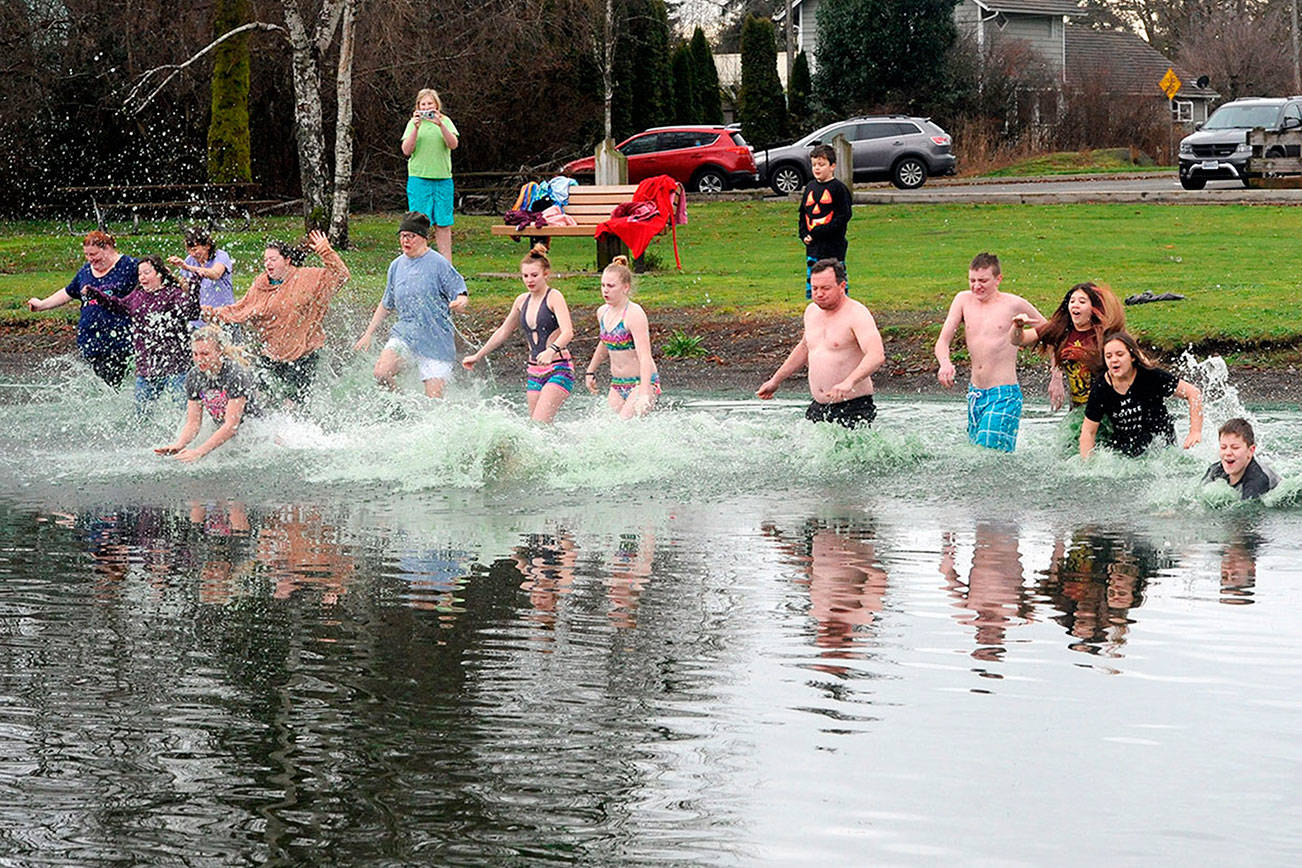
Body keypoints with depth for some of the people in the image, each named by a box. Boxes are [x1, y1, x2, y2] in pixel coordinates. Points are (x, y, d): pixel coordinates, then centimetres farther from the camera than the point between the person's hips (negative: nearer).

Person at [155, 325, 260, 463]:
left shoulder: (237, 375, -24)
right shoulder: (194, 377, -6)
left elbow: (231, 426, -28)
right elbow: (193, 423, -4)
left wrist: (199, 452, -35)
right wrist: (178, 445, -26)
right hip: (222, 432, 5)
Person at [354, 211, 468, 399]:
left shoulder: (438, 264, -7)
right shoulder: (397, 265, 9)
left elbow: (461, 295, -8)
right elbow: (386, 304, 21)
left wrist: (460, 303, -33)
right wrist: (368, 334, 20)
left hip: (436, 339, -4)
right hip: (404, 333, 4)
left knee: (434, 399, -7)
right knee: (381, 373, -22)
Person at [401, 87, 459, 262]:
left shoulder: (445, 121, 8)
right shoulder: (413, 123, 6)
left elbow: (453, 144, -5)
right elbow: (407, 150, -3)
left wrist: (440, 125, -18)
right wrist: (416, 128, -14)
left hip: (443, 177, 1)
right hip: (418, 177, -1)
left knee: (443, 224, 2)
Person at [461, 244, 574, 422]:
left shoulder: (554, 297, -8)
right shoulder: (522, 300, 12)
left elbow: (568, 332, -22)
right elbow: (503, 332, 26)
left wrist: (552, 350, -42)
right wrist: (477, 356, 30)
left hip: (558, 371, -7)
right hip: (534, 372, 7)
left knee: (539, 423, -22)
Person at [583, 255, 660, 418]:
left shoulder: (634, 314, -18)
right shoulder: (603, 312, 6)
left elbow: (644, 357, -26)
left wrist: (644, 394, -35)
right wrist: (590, 371, 34)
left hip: (641, 382, -8)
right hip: (617, 385, 8)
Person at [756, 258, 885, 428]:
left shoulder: (856, 314, -13)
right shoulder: (812, 311, 11)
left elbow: (877, 356, -27)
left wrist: (849, 382, -42)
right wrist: (775, 380, 32)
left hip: (853, 408, -7)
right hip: (818, 407, 7)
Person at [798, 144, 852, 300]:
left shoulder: (838, 188, -6)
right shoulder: (811, 187, 13)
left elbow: (843, 216, -12)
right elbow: (802, 215, 20)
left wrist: (820, 232, -17)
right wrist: (804, 234, 3)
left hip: (833, 247, -6)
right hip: (813, 246, 6)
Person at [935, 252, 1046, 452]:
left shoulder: (1014, 304, -4)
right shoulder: (964, 300, 7)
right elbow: (942, 341, 2)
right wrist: (945, 363, -21)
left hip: (1004, 395, -6)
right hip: (975, 394, 6)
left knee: (990, 453, -19)